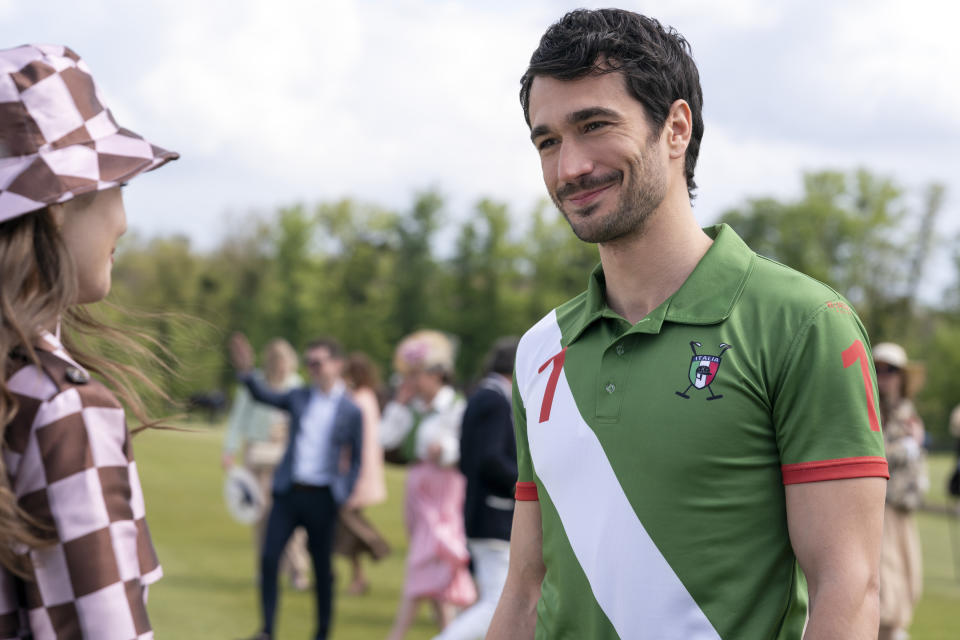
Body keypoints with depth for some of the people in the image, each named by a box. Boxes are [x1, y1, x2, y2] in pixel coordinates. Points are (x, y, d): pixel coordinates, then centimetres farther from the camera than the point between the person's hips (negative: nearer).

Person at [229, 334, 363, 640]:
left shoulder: (351, 411, -1)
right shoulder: (299, 397, 8)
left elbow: (357, 459, 4)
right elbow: (264, 396, 0)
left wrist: (346, 495, -3)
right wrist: (246, 371, -17)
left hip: (322, 499, -2)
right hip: (288, 492, 2)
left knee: (322, 567, 5)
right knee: (269, 557, -9)